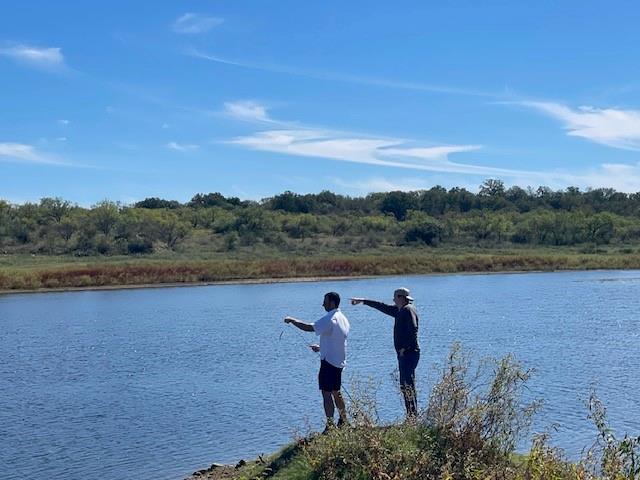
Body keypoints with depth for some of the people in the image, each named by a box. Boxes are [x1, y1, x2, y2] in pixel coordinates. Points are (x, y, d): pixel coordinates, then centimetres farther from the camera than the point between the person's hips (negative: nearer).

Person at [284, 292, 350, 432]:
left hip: (329, 361, -10)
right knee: (336, 392, 20)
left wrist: (292, 320, -13)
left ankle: (330, 426, -7)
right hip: (339, 361, 10)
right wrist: (321, 347, 23)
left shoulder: (330, 319, -18)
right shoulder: (343, 319, 12)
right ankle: (343, 422, 29)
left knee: (327, 393, -7)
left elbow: (309, 327, -25)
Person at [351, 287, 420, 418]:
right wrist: (363, 301, 33)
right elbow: (383, 307, 28)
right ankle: (411, 415, 11)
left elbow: (413, 330, -22)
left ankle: (413, 415, -14)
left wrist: (404, 348, -20)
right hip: (403, 353, 10)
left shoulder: (408, 310, -11)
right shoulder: (400, 310, 18)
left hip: (409, 353, -10)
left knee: (408, 384, -13)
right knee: (405, 385, 9)